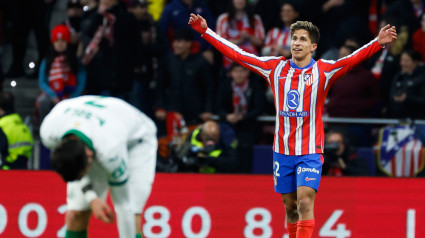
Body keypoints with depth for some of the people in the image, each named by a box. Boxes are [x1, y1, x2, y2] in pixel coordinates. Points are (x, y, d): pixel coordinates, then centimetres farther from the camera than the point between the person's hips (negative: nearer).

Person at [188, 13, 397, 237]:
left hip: (310, 151, -3)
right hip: (282, 150, 3)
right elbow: (237, 54, 7)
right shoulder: (275, 67, 5)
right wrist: (206, 31, 4)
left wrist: (378, 43, -36)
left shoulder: (323, 71, -4)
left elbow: (353, 59, -19)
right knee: (290, 206, 9)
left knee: (305, 202, -16)